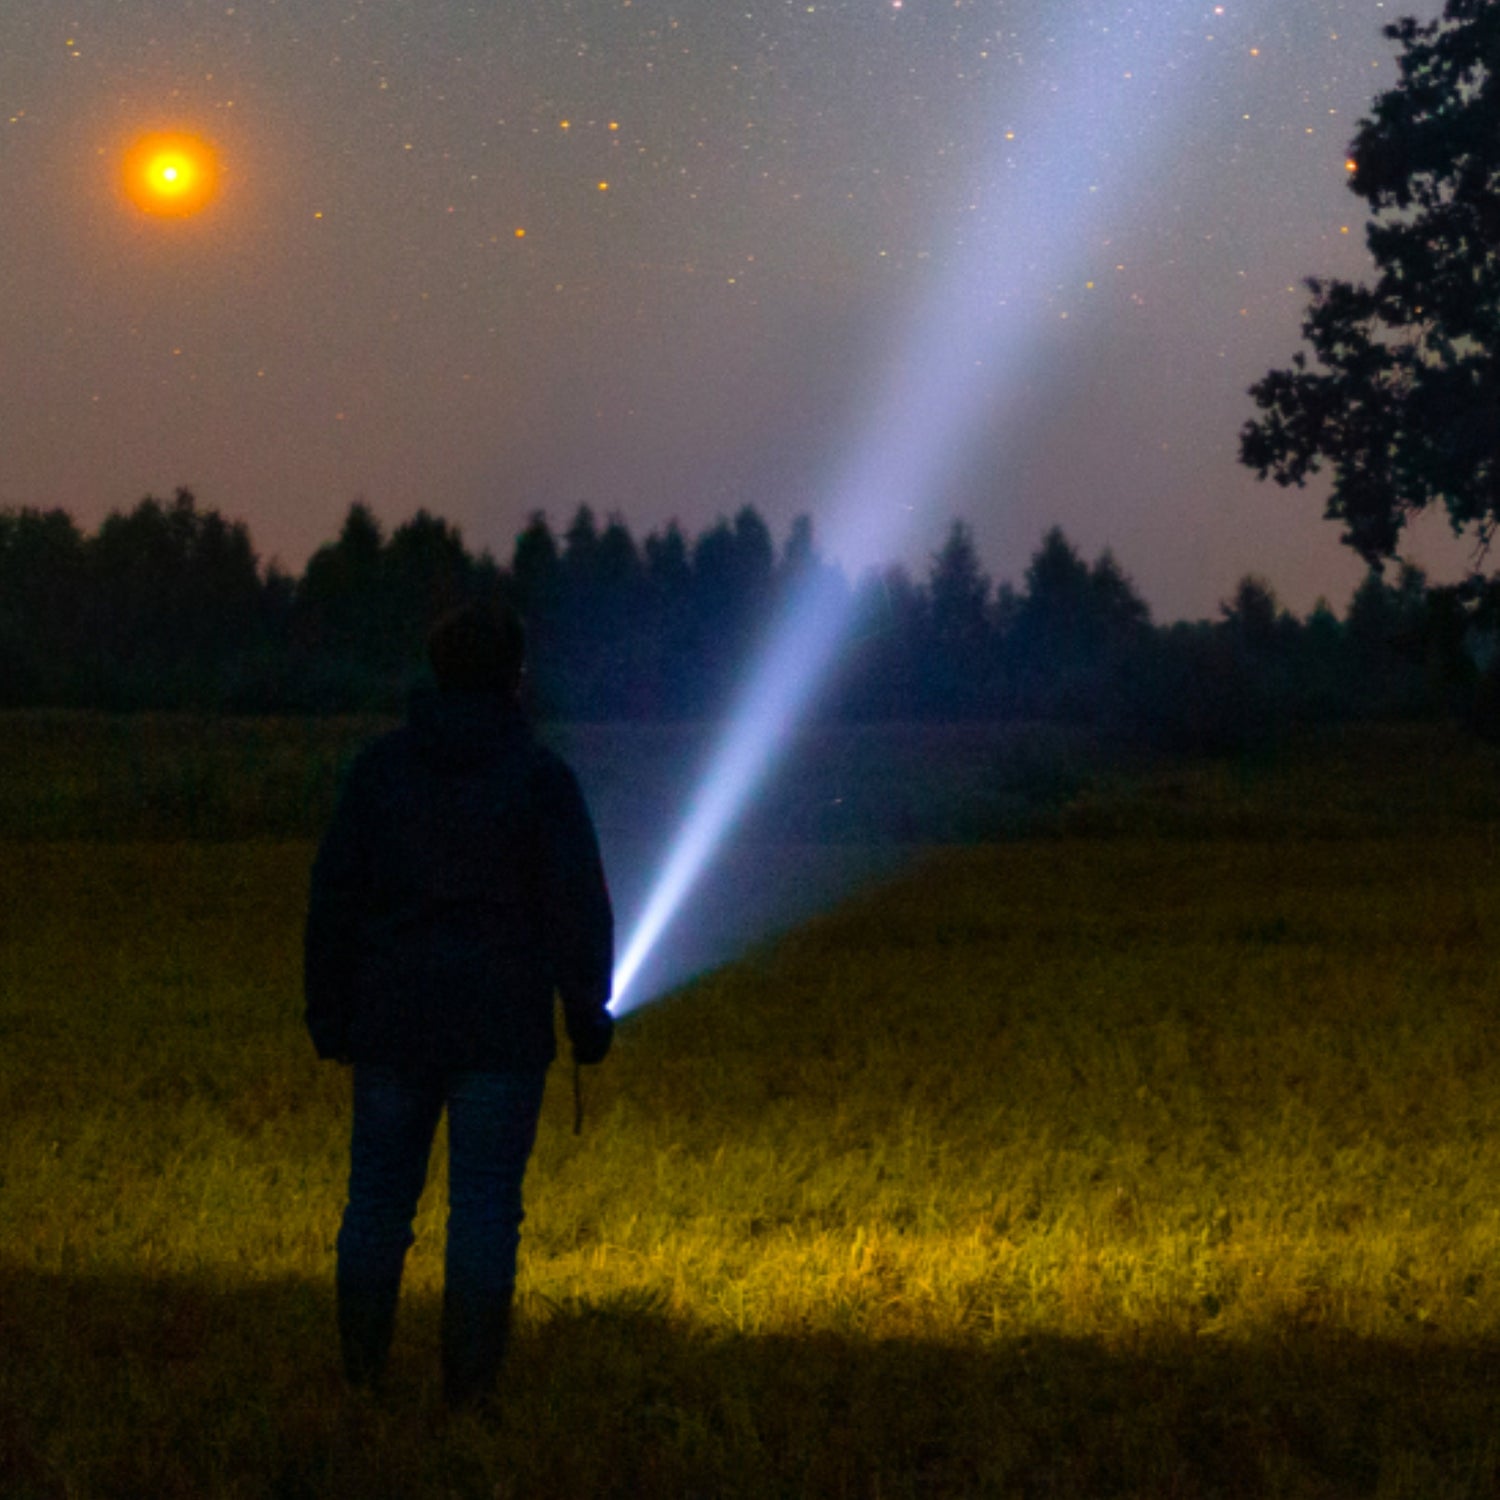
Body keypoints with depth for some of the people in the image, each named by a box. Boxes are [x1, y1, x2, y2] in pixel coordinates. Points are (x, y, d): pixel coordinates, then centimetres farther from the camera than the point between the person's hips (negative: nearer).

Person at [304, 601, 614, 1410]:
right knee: (485, 1201, 1)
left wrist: (328, 1008, 10)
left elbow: (334, 893, 3)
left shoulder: (380, 766, 1)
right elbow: (580, 904, -7)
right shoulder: (539, 775, -5)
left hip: (394, 1017, 2)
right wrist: (587, 1009, 2)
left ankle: (361, 1365, 13)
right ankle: (469, 1379, 1)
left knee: (378, 1191, 11)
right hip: (502, 1026, -2)